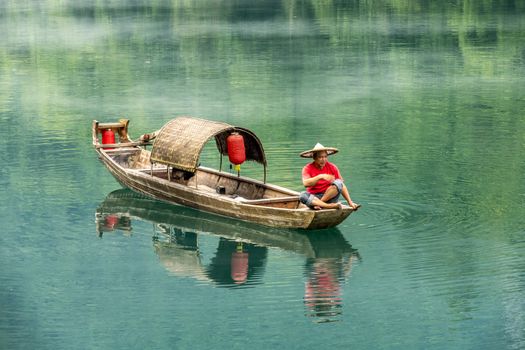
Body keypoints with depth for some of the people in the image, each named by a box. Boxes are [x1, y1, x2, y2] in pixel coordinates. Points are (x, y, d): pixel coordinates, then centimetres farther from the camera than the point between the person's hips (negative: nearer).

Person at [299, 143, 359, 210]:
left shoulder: (332, 167, 1)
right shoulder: (308, 168, -4)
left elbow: (342, 186, 0)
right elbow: (306, 183, -22)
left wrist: (350, 202, -9)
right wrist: (320, 177, -33)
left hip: (330, 197, 1)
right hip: (313, 198, -1)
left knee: (338, 183, -24)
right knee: (303, 195, -33)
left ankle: (318, 204, -24)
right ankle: (330, 206, -41)